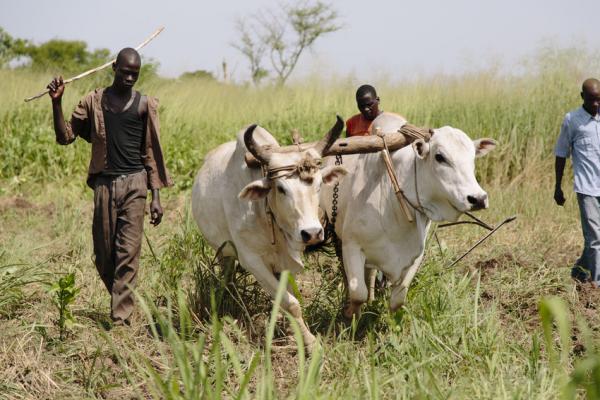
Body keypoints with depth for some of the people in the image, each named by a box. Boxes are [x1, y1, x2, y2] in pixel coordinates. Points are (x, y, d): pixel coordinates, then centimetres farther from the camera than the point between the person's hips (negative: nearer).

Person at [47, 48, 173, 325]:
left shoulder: (144, 105, 5)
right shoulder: (93, 101, 8)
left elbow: (151, 154, 5)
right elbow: (65, 137, 5)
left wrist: (156, 196, 1)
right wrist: (56, 102, -7)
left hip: (134, 182, -2)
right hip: (104, 183, 2)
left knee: (128, 253, -8)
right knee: (103, 255, 5)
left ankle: (121, 319, -7)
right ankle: (120, 301, 29)